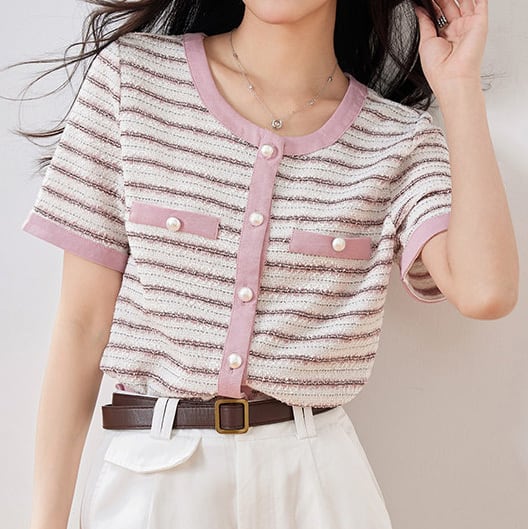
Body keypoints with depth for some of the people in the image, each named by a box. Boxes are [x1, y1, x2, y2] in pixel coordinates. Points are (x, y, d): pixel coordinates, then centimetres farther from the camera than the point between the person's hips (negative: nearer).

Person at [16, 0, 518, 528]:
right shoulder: (131, 73, -5)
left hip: (317, 475, 2)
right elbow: (83, 320, -5)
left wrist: (459, 85, -14)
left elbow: (486, 291, -20)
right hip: (148, 474, -1)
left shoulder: (402, 139, -2)